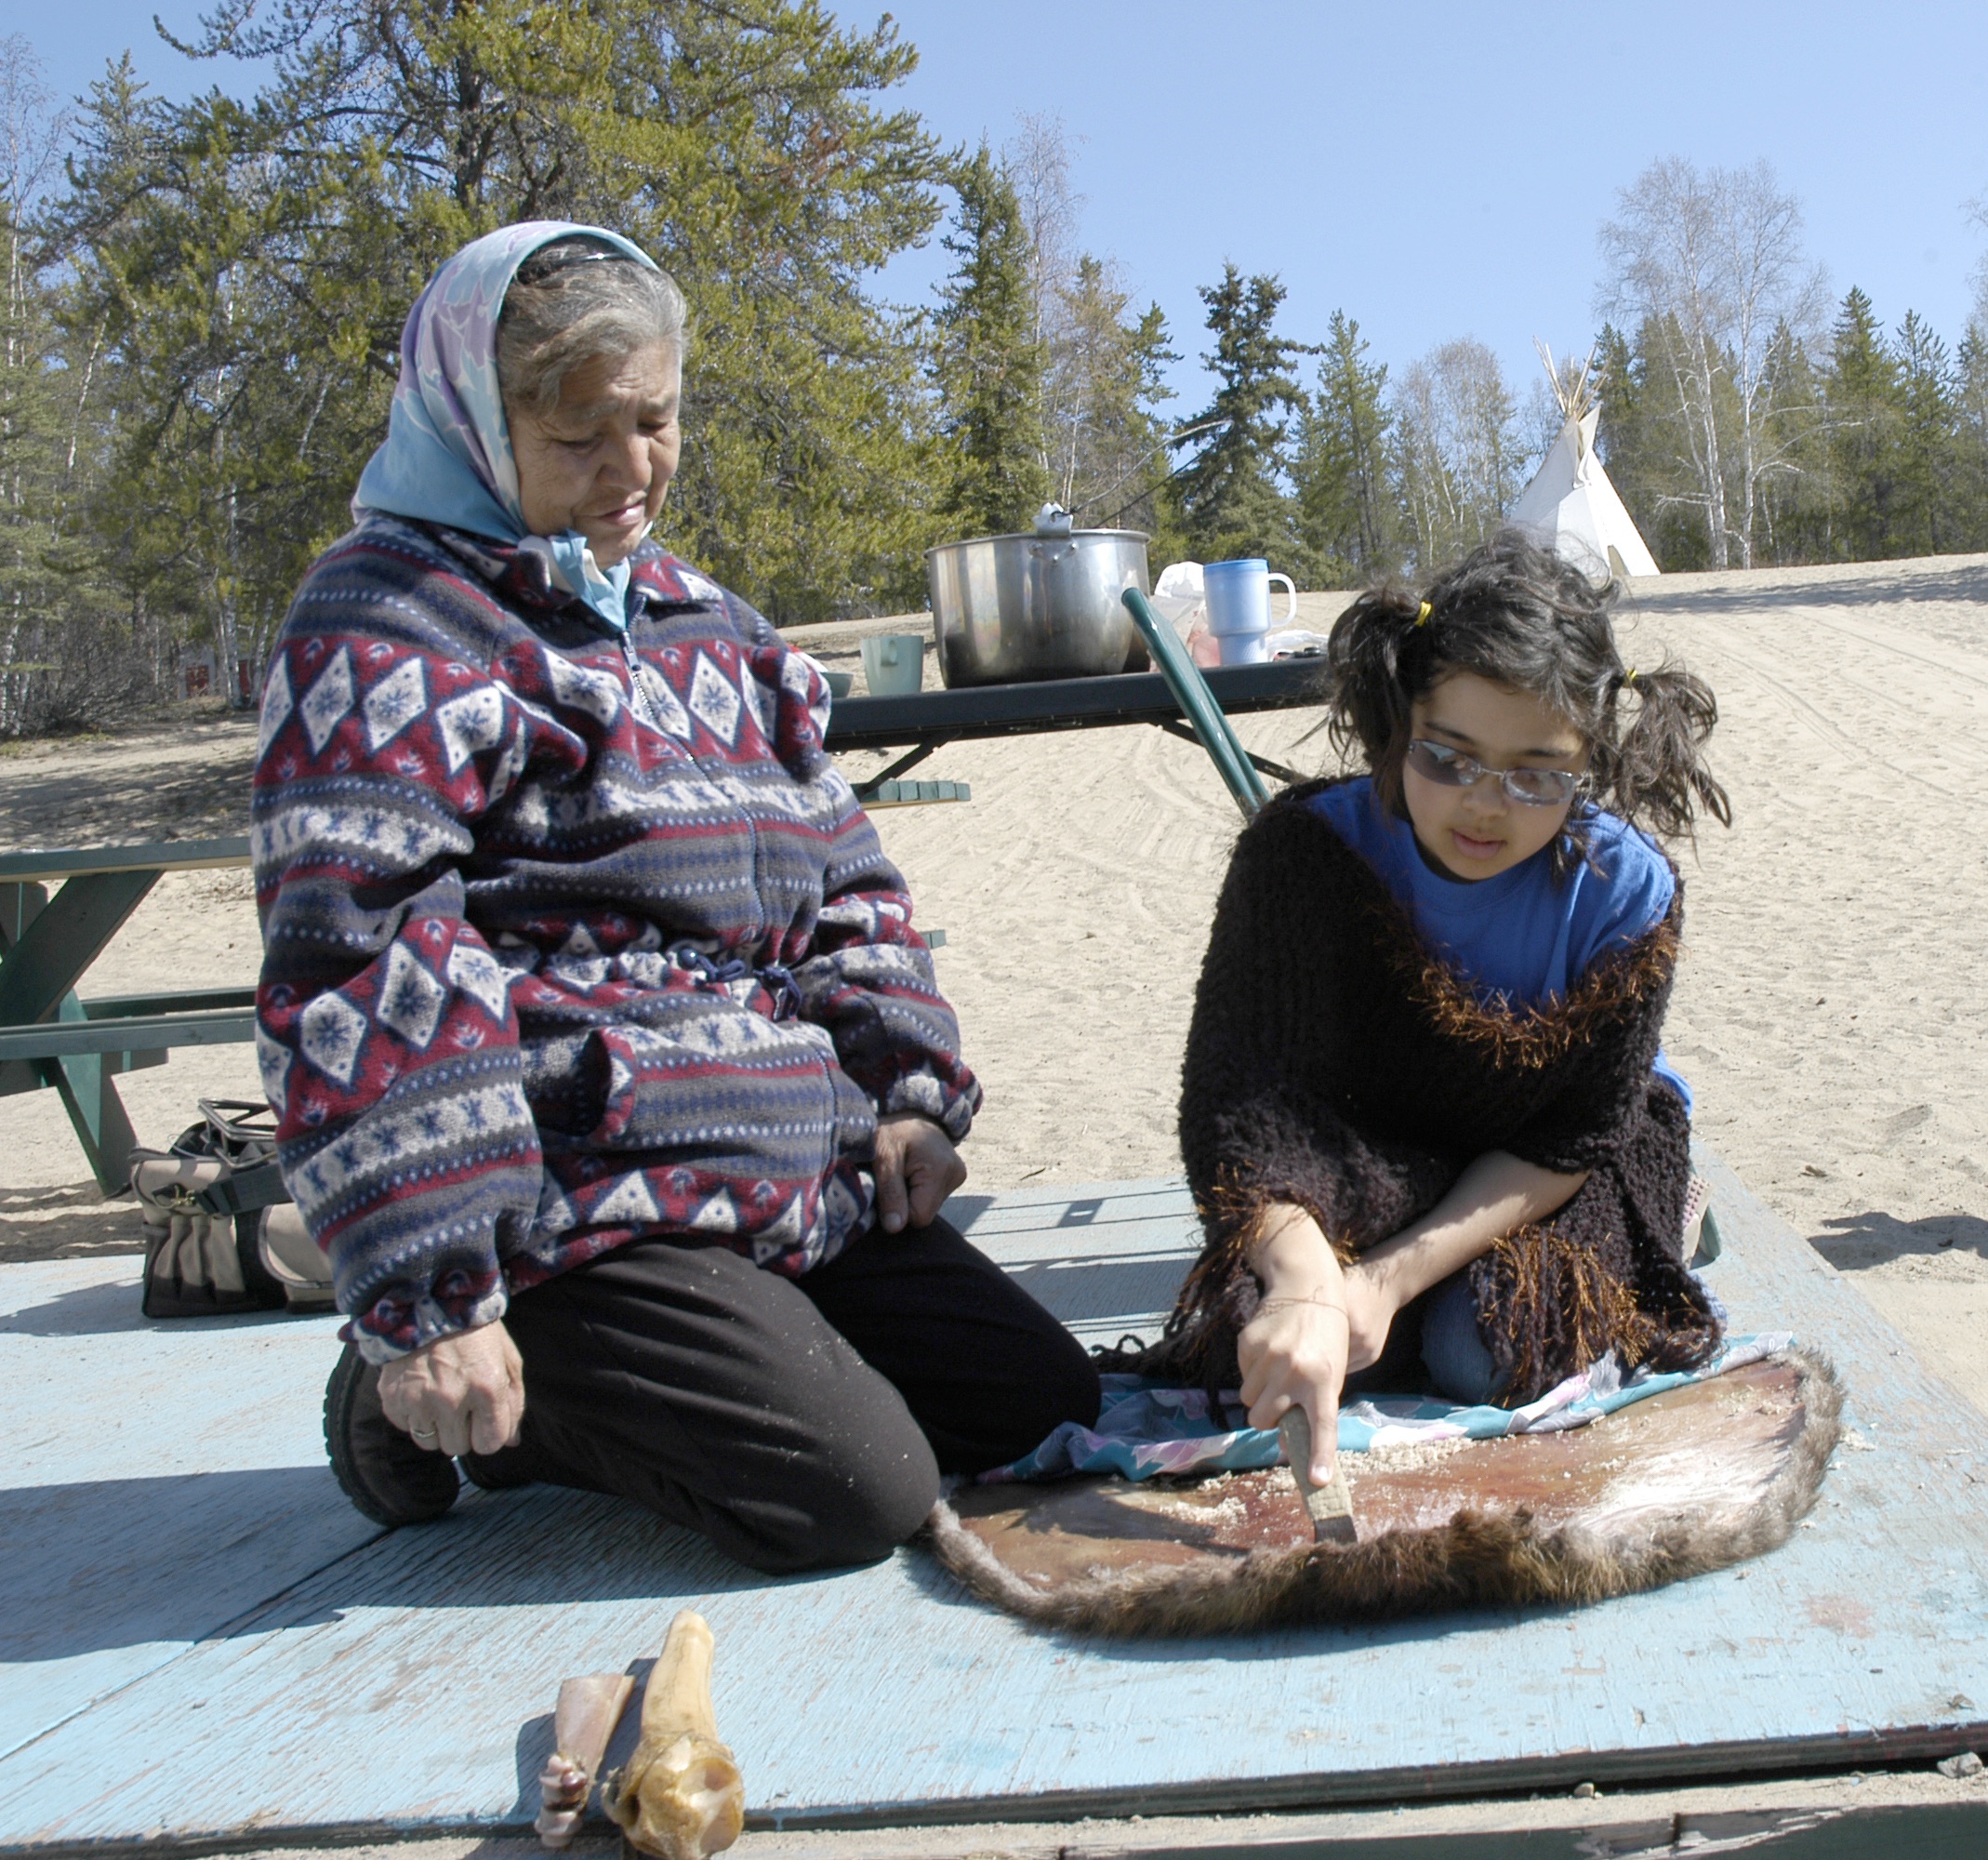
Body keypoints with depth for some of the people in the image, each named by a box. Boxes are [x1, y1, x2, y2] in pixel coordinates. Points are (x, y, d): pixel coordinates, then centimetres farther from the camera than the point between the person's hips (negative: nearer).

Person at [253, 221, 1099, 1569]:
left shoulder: (696, 618, 18)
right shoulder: (388, 626, -8)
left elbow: (843, 877, 22)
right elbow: (355, 965, -16)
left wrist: (909, 1092, 8)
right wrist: (428, 1300, -21)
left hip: (806, 1181, 9)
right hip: (574, 1212, -9)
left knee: (1050, 1412, 7)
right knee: (856, 1498, -18)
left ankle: (587, 1392, 13)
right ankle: (460, 1403, 2)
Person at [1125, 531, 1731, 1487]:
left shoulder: (1628, 894, -23)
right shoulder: (1307, 847, -27)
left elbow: (1573, 1138, -18)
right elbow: (1236, 1093, -35)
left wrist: (1390, 1276, -30)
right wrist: (1304, 1280, -54)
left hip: (1534, 1178, 1)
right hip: (1362, 1160, 0)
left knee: (1484, 1355, -24)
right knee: (1274, 1337, -27)